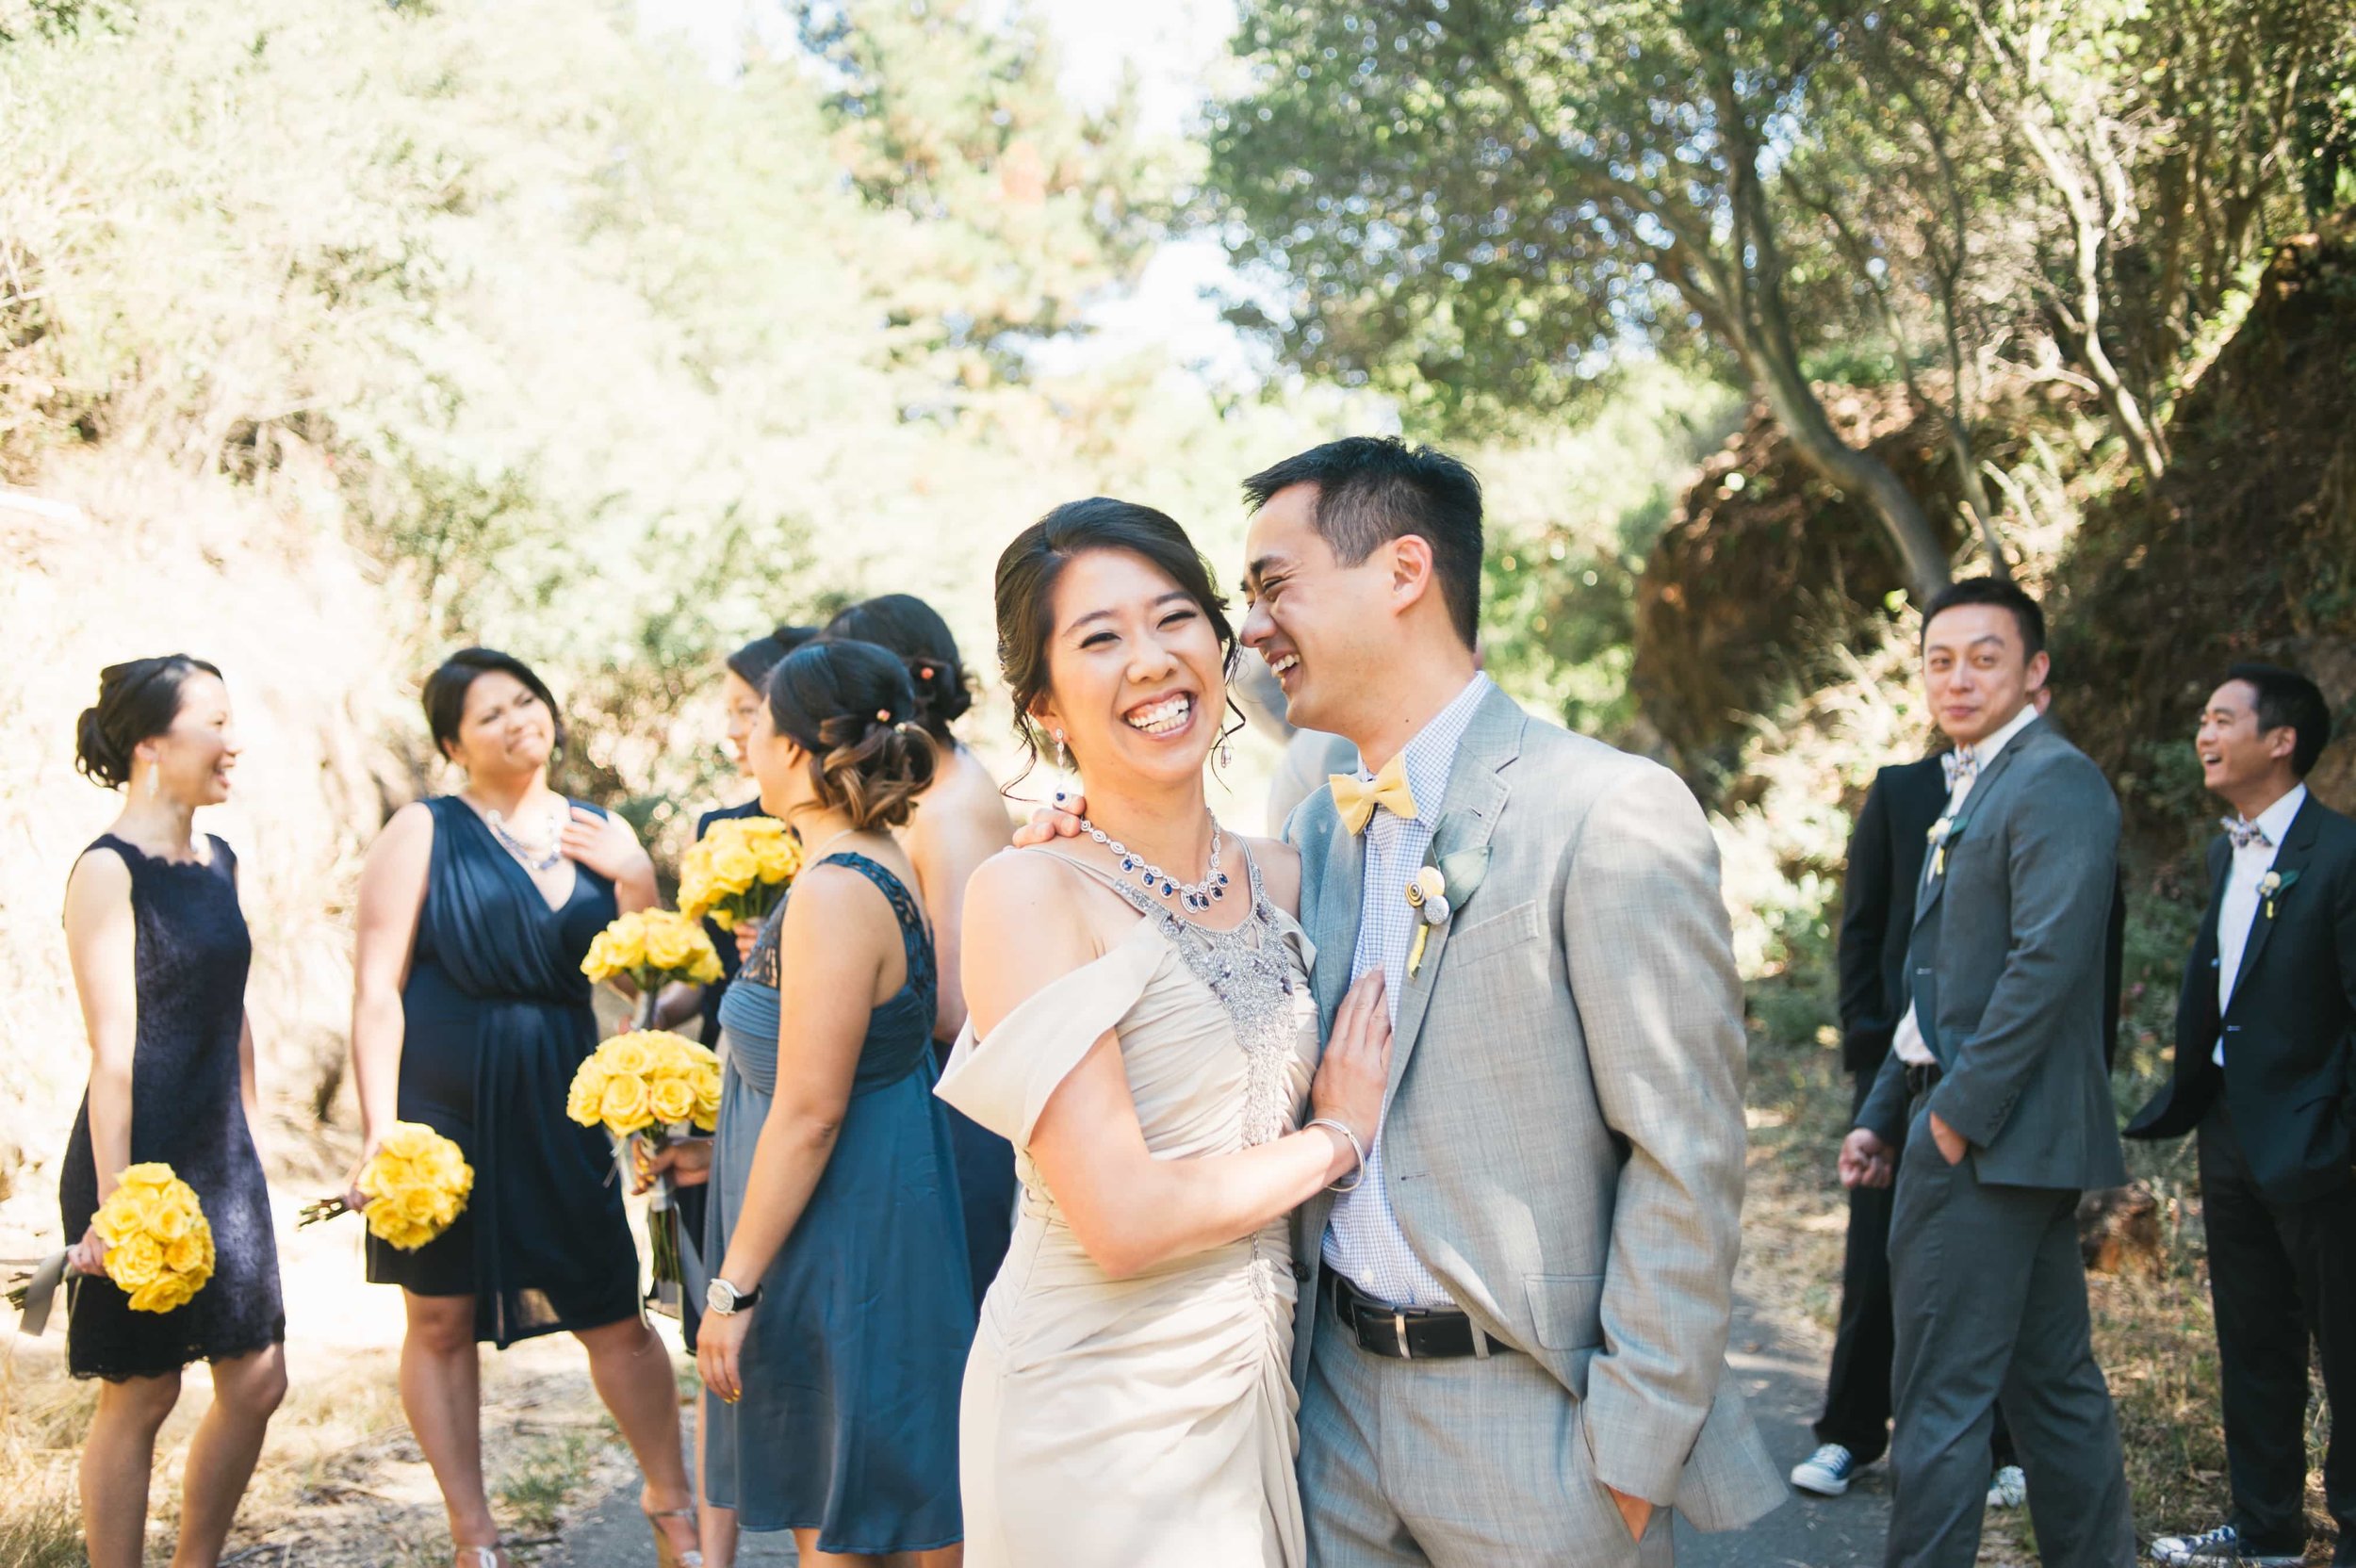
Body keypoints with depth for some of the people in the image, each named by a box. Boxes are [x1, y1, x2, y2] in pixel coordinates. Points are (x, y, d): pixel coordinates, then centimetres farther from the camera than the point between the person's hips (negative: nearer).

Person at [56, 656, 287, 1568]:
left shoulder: (217, 863, 10)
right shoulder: (108, 872, -13)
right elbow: (113, 1054, -17)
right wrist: (112, 1204, -19)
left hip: (222, 1163, 8)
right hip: (143, 1162, -8)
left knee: (256, 1382, 10)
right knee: (140, 1394, 2)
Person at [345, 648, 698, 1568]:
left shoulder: (600, 835, 9)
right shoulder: (424, 833, -3)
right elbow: (377, 990, -7)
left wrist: (633, 879, -5)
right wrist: (380, 1130, -13)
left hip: (559, 1111, 3)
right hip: (441, 1109, -2)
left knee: (615, 1313, 3)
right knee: (442, 1318, 4)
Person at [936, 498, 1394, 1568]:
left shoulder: (1281, 880, 5)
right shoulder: (1029, 896, -17)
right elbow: (1121, 1219, -22)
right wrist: (1336, 1137, -9)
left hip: (1260, 1382, 6)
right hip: (1100, 1416, -6)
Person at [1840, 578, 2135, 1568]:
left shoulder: (2056, 781, -12)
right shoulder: (1971, 790, 19)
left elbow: (2048, 960, -21)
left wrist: (1956, 1115, -20)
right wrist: (1882, 1115, 17)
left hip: (1993, 1135, -10)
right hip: (1994, 1138, 10)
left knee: (1942, 1394, -6)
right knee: (2053, 1384, 14)